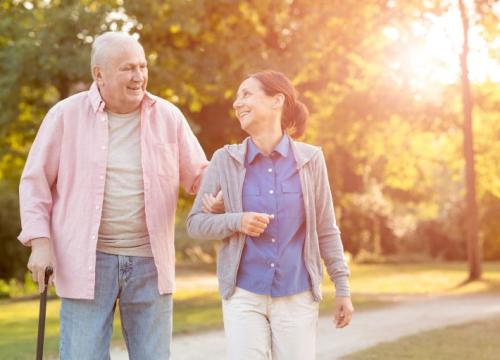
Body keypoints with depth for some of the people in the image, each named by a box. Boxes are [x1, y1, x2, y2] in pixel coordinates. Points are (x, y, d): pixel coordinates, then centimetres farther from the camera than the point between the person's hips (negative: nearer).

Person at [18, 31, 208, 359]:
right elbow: (35, 182, 4)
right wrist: (40, 241, -6)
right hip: (86, 261, -2)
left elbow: (198, 173, 11)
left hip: (149, 261, 2)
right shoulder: (66, 115, -1)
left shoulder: (168, 116, 5)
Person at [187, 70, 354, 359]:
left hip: (297, 297, 0)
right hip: (244, 295, 0)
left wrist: (343, 289, 4)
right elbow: (195, 223, 3)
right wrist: (236, 222, -15)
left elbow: (326, 230, 3)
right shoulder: (226, 160, -2)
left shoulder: (310, 159, -3)